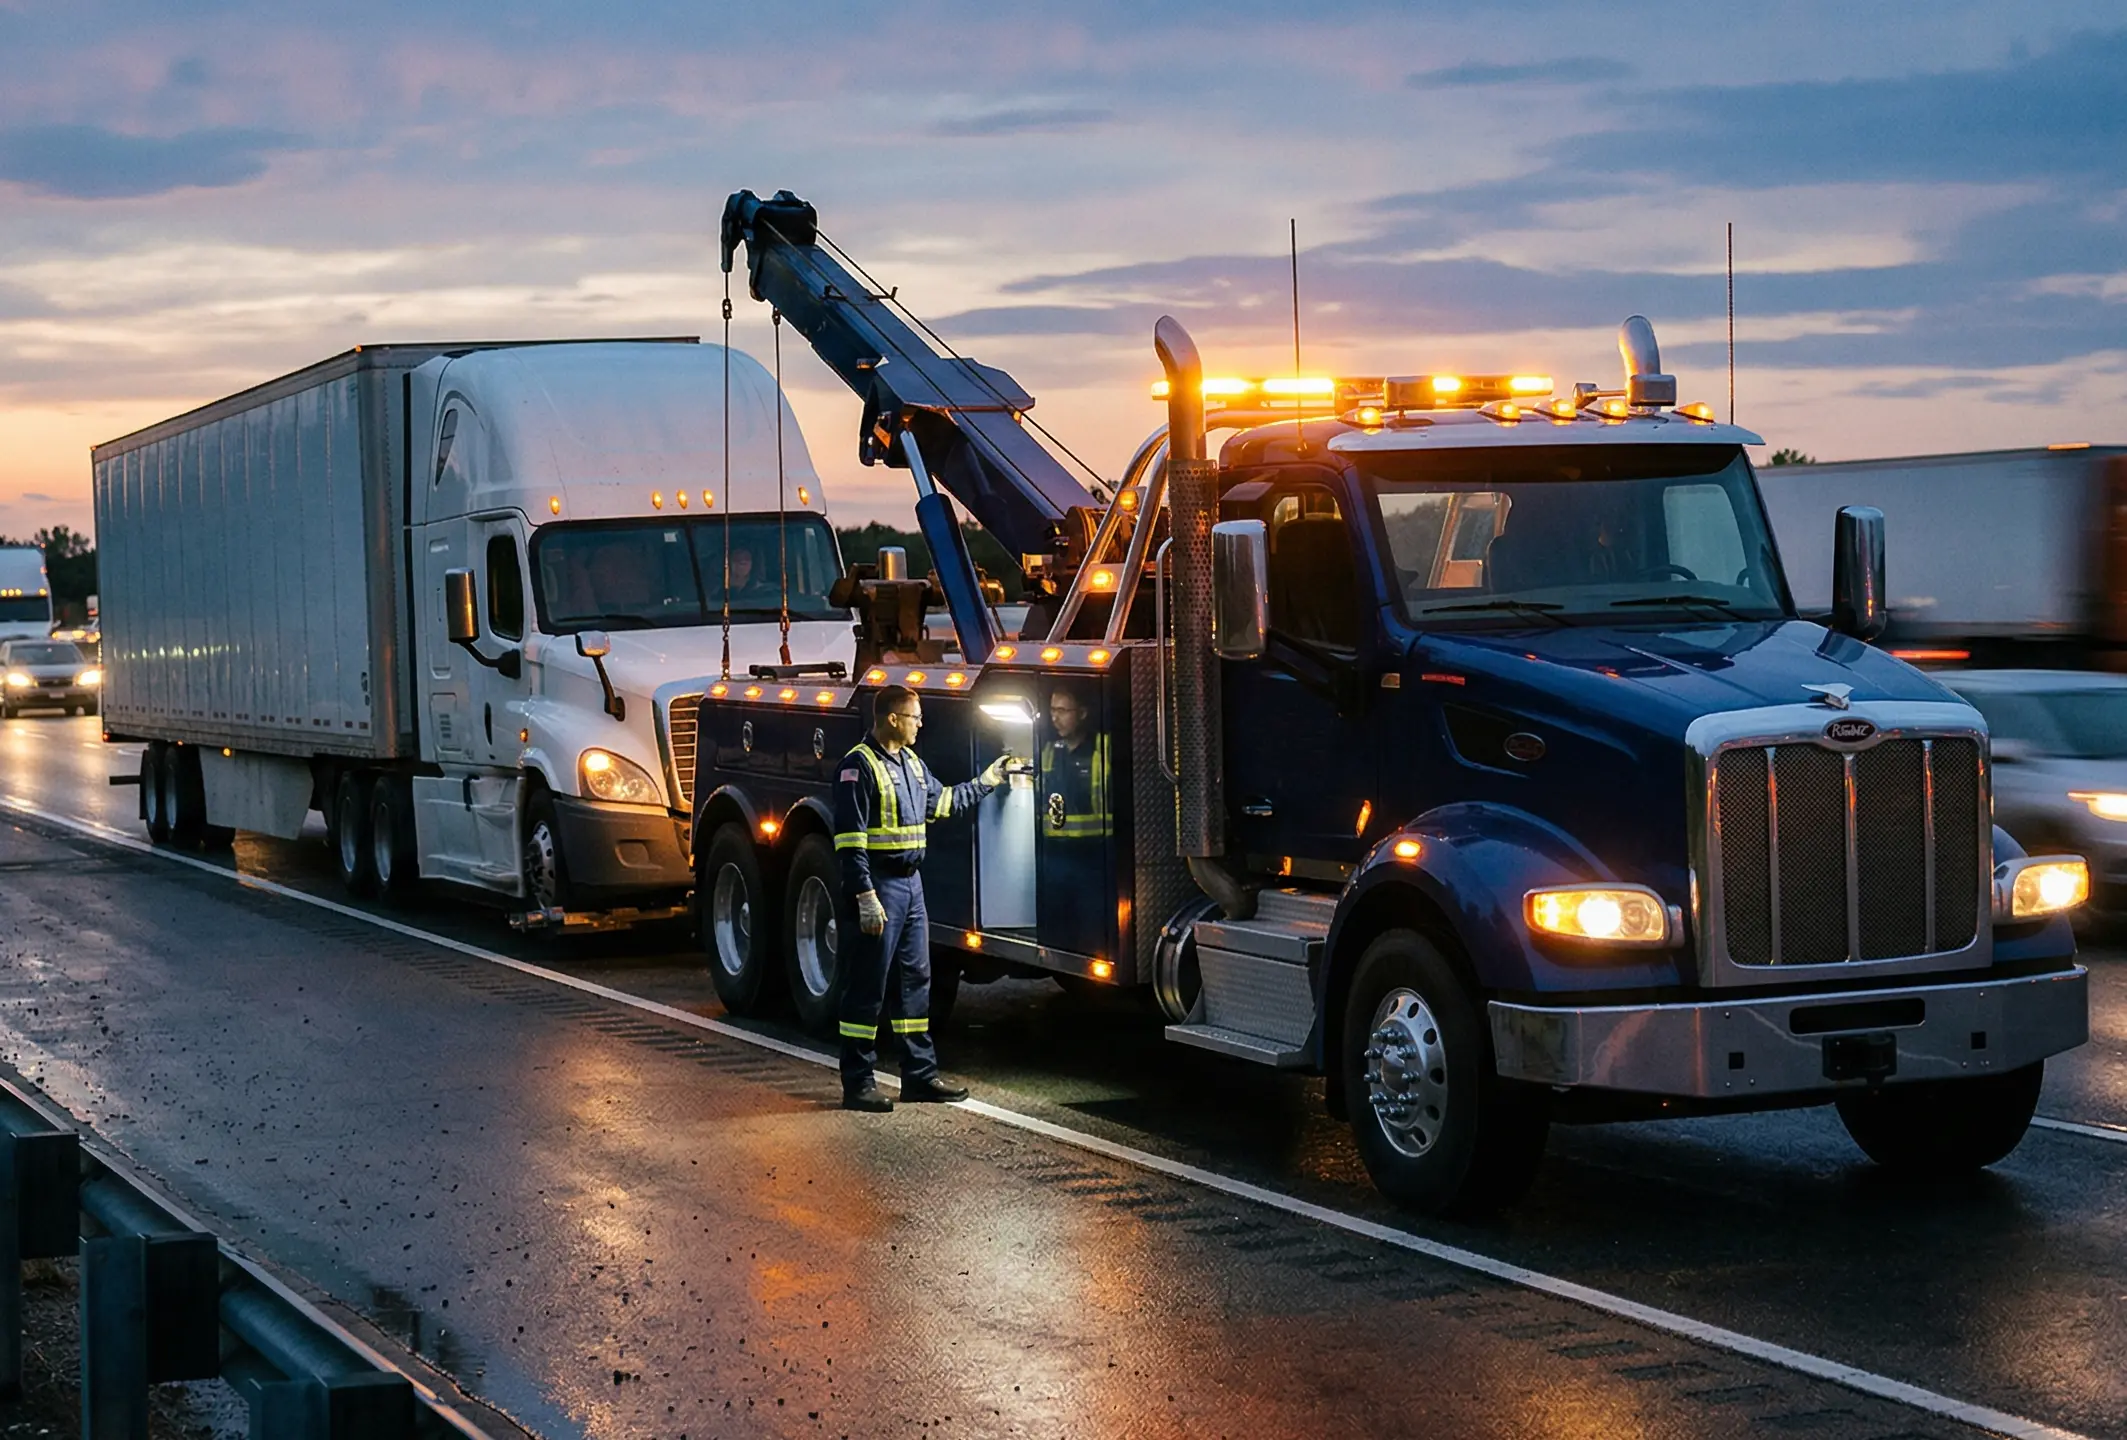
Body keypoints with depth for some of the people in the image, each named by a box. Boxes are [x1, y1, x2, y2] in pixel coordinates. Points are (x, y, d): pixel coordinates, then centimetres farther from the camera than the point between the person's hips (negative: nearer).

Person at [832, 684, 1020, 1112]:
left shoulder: (911, 763, 15)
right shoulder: (860, 765, -14)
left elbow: (942, 802, 33)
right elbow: (850, 838, -19)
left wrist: (985, 782, 33)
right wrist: (865, 897, -23)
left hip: (910, 883, 9)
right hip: (879, 886, -9)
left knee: (915, 978, 13)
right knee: (869, 984, -5)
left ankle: (920, 1073, 21)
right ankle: (858, 1084, 0)